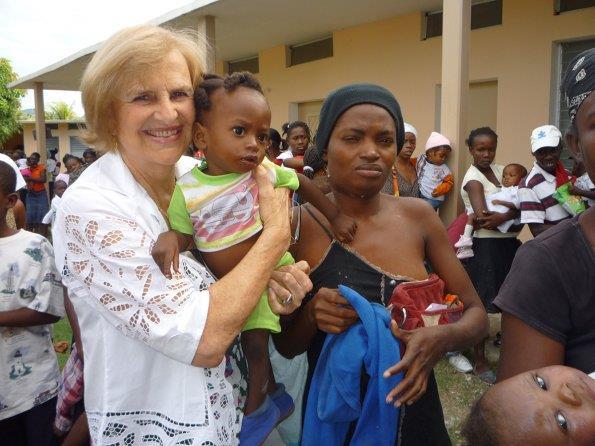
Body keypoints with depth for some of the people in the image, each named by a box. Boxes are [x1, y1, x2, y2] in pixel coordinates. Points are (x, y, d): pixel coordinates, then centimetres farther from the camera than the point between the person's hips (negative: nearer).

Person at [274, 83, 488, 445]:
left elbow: (476, 314, -1)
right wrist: (311, 314, -28)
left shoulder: (419, 216, -6)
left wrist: (443, 338, -22)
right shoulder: (298, 225, -15)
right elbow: (285, 346, -7)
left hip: (418, 411, 3)